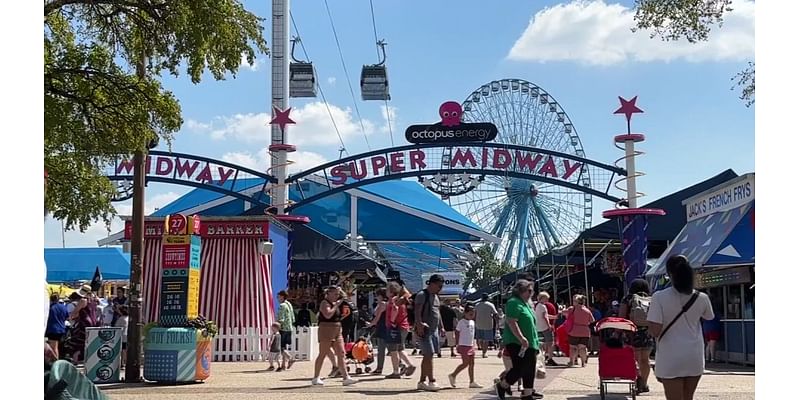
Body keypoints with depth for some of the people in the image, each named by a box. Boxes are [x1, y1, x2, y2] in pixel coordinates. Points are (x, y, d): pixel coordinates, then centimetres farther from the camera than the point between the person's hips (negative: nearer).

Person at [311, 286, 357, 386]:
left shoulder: (335, 303, 16)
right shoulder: (325, 303, -10)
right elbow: (328, 315, -24)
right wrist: (336, 305, -18)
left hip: (337, 332, 8)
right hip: (326, 332, -8)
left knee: (341, 354, -1)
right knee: (322, 355, -2)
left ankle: (346, 377, -5)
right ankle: (316, 378, 7)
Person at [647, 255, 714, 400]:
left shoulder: (660, 297, -14)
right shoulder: (701, 298, -2)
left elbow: (654, 331, -18)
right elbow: (708, 317, 19)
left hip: (670, 359, -4)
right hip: (695, 358, 4)